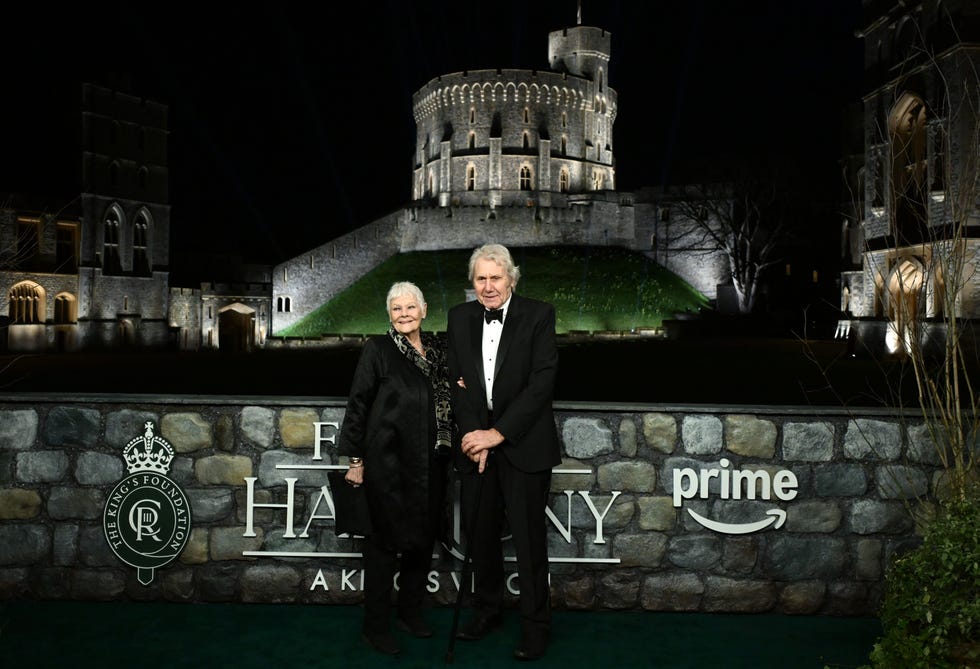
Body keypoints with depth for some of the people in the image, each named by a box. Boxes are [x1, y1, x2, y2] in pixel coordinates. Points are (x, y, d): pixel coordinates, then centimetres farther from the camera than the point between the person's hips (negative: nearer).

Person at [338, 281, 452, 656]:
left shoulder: (439, 349, 8)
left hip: (431, 462, 5)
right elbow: (358, 404, -7)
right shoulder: (378, 349, -6)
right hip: (389, 462, -5)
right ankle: (375, 627, 16)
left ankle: (411, 612, 31)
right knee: (386, 541, 2)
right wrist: (355, 459, -8)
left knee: (424, 537, 13)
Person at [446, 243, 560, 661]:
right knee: (481, 535, 14)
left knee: (529, 540, 3)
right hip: (477, 443, 4)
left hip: (524, 445, -4)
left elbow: (542, 381, -13)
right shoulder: (459, 318, 5)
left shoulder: (538, 316, -7)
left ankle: (536, 626, 19)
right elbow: (457, 382, 5)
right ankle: (487, 610, 34)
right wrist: (471, 433, -8)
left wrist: (498, 433, -16)